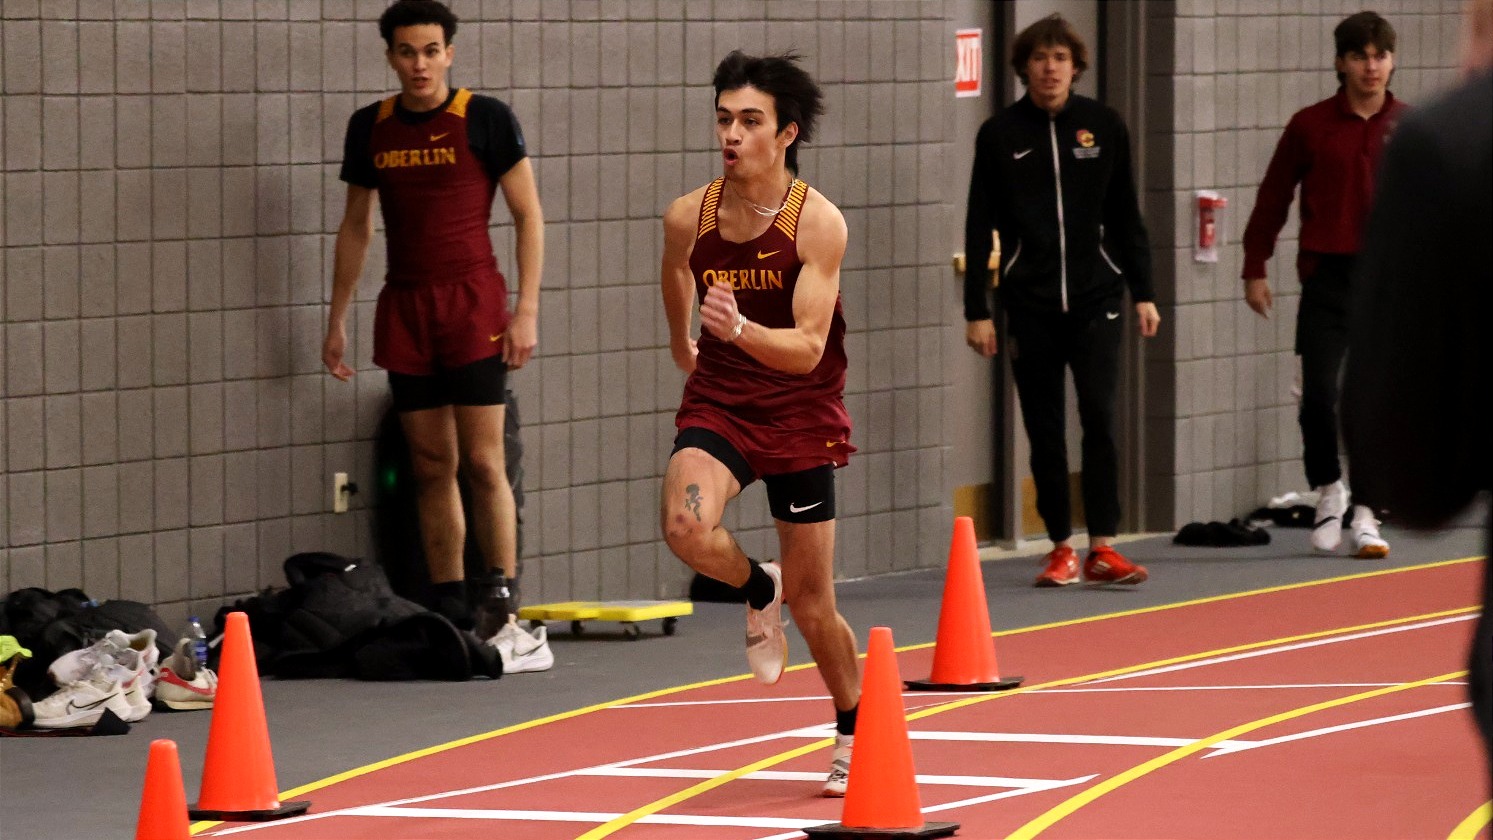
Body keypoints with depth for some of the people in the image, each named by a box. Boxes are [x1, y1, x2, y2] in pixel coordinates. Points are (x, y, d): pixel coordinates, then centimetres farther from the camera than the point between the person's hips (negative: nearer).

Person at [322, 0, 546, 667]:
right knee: (430, 466, 4)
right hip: (405, 308, 4)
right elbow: (355, 227, 17)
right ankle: (447, 606, 7)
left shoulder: (486, 119, -3)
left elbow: (528, 216, -2)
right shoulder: (370, 128, 9)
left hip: (472, 300, -4)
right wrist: (337, 320, 15)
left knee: (482, 461, -9)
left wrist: (527, 310, -10)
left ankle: (501, 599, -5)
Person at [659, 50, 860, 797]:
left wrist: (739, 329, -40)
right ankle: (757, 590, 5)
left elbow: (806, 349, -22)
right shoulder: (687, 218, -7)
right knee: (685, 526, -30)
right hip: (717, 403, 2)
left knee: (811, 602, 5)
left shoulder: (818, 223, -17)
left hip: (800, 416, -2)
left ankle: (853, 735, 31)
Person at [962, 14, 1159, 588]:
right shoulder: (999, 135, 1)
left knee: (1099, 416, -11)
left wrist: (1143, 293, 5)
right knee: (1044, 429, 4)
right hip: (1030, 304, 0)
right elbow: (979, 229, 3)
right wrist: (976, 310, -1)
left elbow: (1127, 217, 9)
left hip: (1095, 299, 0)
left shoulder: (1104, 126, 3)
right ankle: (1061, 547, 12)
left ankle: (1102, 547, -9)